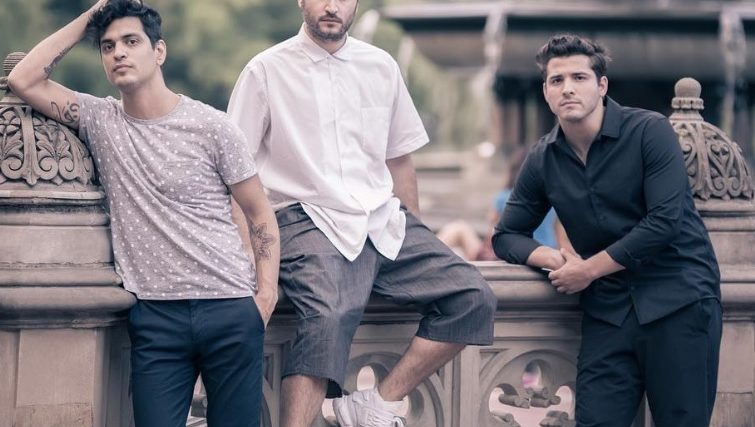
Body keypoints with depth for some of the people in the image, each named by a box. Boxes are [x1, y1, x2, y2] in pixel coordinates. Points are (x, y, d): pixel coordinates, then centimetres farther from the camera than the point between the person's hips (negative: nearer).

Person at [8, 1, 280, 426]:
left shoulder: (212, 127, 0)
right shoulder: (99, 120, 8)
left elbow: (260, 214, 5)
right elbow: (24, 80, -1)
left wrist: (266, 294, -7)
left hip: (230, 310, -1)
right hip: (155, 315, 2)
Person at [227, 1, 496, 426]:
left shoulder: (381, 67, 13)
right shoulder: (267, 71, 1)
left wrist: (419, 243, 16)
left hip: (384, 220, 5)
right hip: (310, 220, -5)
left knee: (474, 297, -14)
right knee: (328, 319, -35)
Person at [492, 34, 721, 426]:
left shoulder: (649, 131, -7)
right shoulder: (543, 160, 6)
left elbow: (666, 221, -15)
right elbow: (506, 236, 13)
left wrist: (589, 269, -11)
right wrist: (553, 259, -9)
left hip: (678, 299, -4)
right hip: (608, 309, 4)